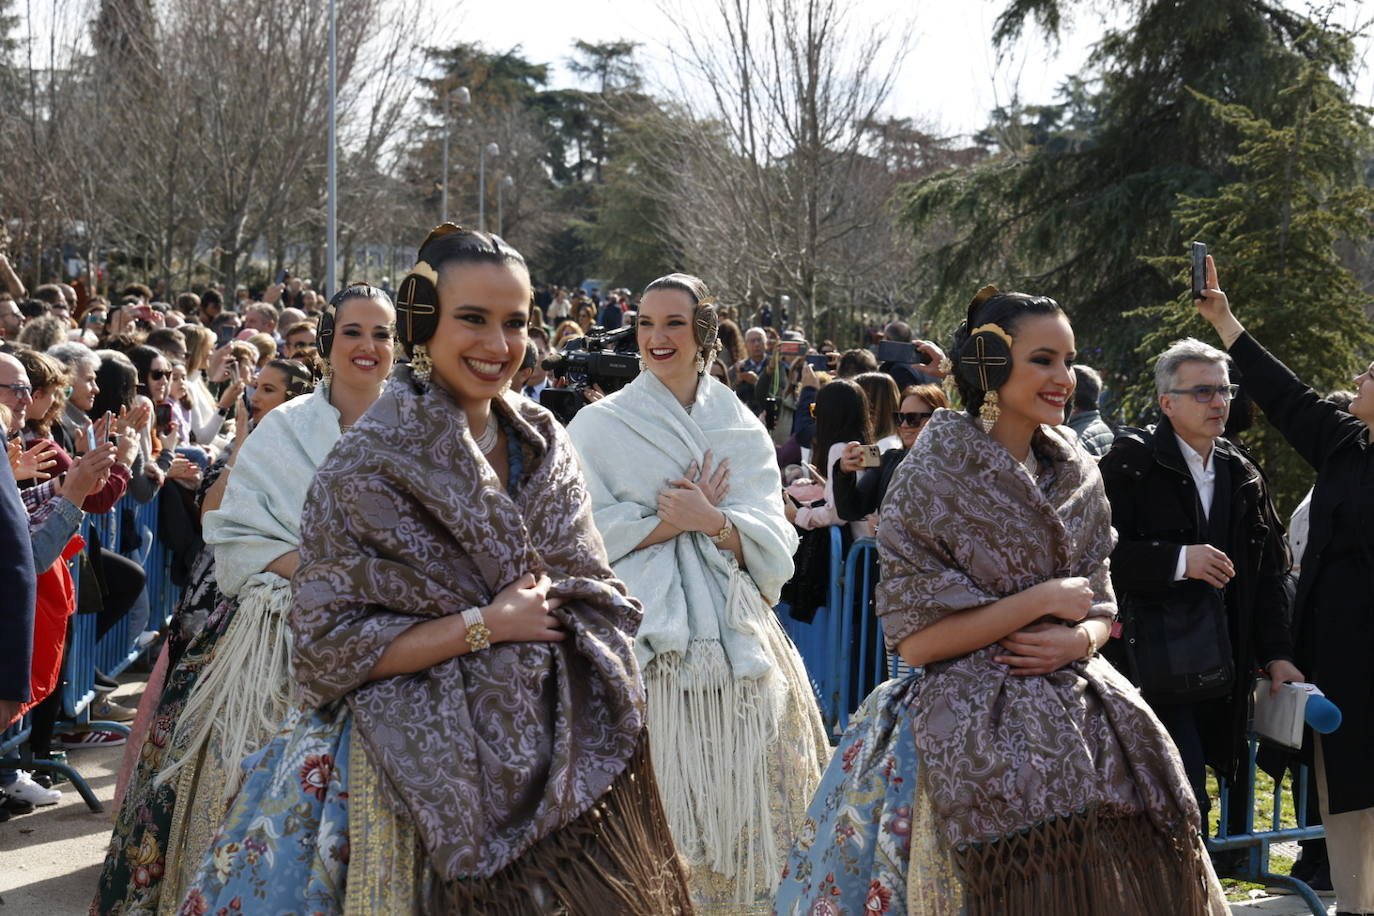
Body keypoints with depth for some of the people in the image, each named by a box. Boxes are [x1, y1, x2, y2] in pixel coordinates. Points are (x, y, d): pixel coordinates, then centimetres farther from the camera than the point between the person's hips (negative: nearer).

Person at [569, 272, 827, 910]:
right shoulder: (600, 424, 6)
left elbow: (771, 545, 4)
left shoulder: (743, 431, 12)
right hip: (644, 636, -2)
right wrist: (675, 519, -9)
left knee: (733, 798, 2)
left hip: (730, 634, 2)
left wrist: (710, 521, -14)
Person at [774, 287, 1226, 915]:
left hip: (1075, 716, 5)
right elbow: (914, 640, -12)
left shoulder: (1074, 473, 10)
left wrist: (1079, 638, -10)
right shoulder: (933, 478, -8)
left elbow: (1101, 608, 14)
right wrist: (1042, 600, -14)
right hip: (978, 733, -5)